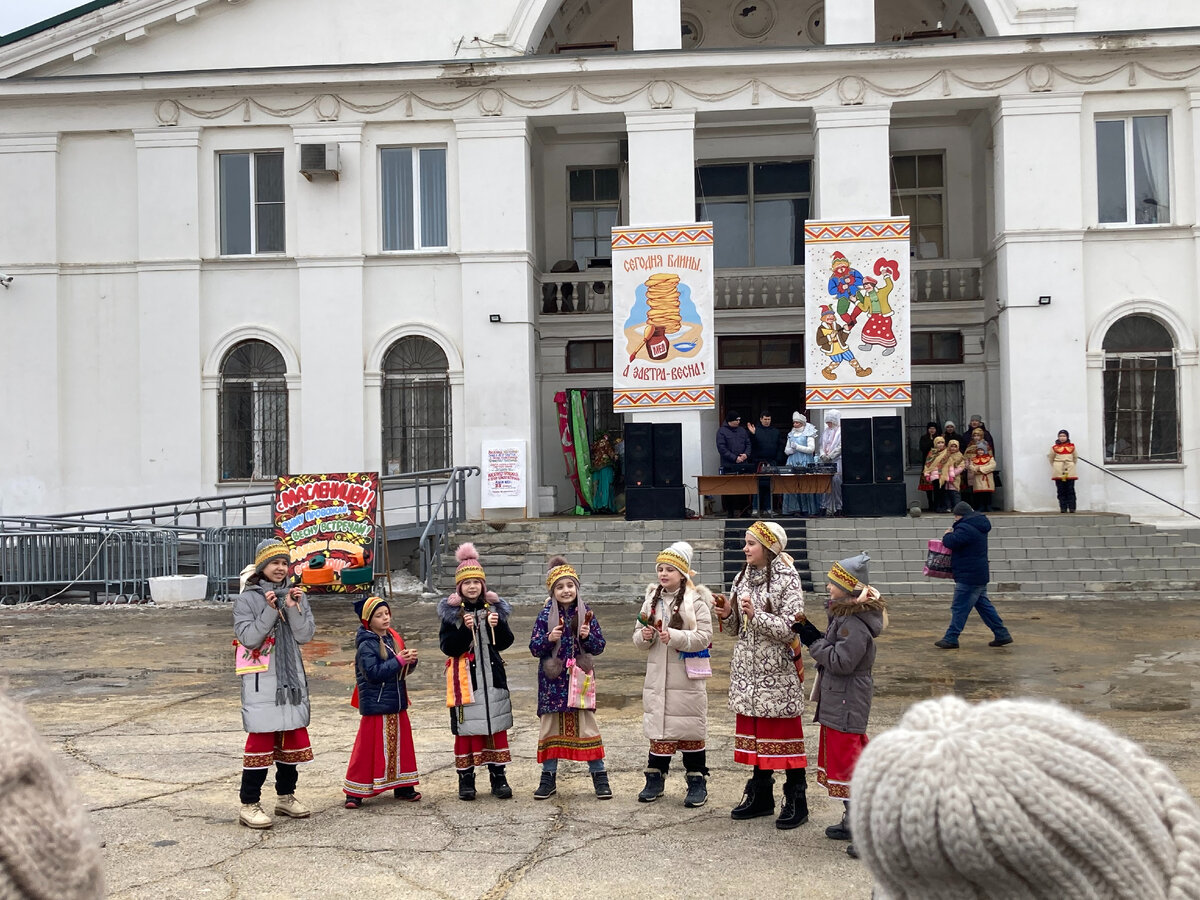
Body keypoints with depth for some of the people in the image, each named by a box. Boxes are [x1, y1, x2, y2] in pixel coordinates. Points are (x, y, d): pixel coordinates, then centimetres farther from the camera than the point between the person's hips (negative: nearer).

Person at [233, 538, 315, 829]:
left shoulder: (295, 595, 7)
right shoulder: (247, 599, -5)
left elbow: (305, 635, -2)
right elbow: (248, 638, -14)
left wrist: (293, 608, -15)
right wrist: (270, 610, -21)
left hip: (291, 677, 5)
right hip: (261, 680, -5)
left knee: (292, 737, 12)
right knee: (261, 740, -7)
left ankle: (286, 796, 26)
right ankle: (249, 804, 1)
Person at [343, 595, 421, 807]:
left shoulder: (393, 638, 9)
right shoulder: (366, 645, -13)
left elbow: (404, 669, 15)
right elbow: (373, 673, -24)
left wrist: (410, 660, -8)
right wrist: (399, 660, -24)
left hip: (397, 704, 7)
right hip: (376, 705, -7)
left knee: (401, 745, 12)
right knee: (368, 749, -2)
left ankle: (403, 787, 23)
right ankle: (355, 792, 6)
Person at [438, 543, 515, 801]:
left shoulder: (494, 608, 6)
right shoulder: (451, 611, -2)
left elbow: (505, 643, 4)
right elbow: (447, 646, -9)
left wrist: (498, 626, -15)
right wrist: (465, 629, -22)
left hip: (491, 676, 3)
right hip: (464, 677, -3)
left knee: (496, 726, 6)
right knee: (466, 727, 1)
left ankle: (498, 777, 14)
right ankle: (465, 778, 11)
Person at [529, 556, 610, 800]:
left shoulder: (586, 614, 1)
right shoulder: (545, 616, -1)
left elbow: (599, 647, 2)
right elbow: (534, 648, -1)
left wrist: (588, 636, -17)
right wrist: (549, 639, -19)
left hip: (580, 678, 0)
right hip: (552, 680, 0)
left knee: (587, 724, 1)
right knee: (551, 726, 7)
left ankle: (599, 775, 10)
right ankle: (549, 777, 17)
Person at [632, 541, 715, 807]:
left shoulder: (696, 601, -8)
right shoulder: (652, 599, 10)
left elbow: (704, 636, -14)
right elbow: (638, 638, 14)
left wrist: (675, 636, -24)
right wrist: (643, 636, -8)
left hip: (687, 677, -5)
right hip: (657, 676, 5)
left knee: (690, 728, 2)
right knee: (658, 728, 10)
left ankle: (697, 782, 12)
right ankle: (655, 779, 20)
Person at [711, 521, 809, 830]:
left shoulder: (787, 580, -10)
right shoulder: (744, 577, 10)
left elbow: (790, 629, -17)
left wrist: (757, 615, -24)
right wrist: (727, 614, -4)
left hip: (777, 673, -7)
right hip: (747, 670, 7)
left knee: (784, 735, -1)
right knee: (753, 734, 13)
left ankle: (796, 801, 9)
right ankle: (761, 796, 25)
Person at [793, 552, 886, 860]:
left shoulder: (854, 622, -23)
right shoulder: (844, 615, 10)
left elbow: (840, 661, -26)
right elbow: (831, 649, 16)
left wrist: (813, 640, -16)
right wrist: (809, 632, 3)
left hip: (846, 705, -11)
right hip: (836, 702, 11)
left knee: (847, 764, -6)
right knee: (839, 760, 18)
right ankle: (852, 821, 29)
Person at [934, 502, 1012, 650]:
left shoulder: (966, 528, -19)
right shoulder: (978, 525, 14)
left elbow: (951, 542, -27)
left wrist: (947, 534, -5)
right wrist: (952, 533, 8)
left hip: (968, 577, -10)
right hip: (980, 575, 10)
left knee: (959, 608, -5)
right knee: (984, 605, 16)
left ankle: (951, 639, -1)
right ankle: (1002, 634, 18)